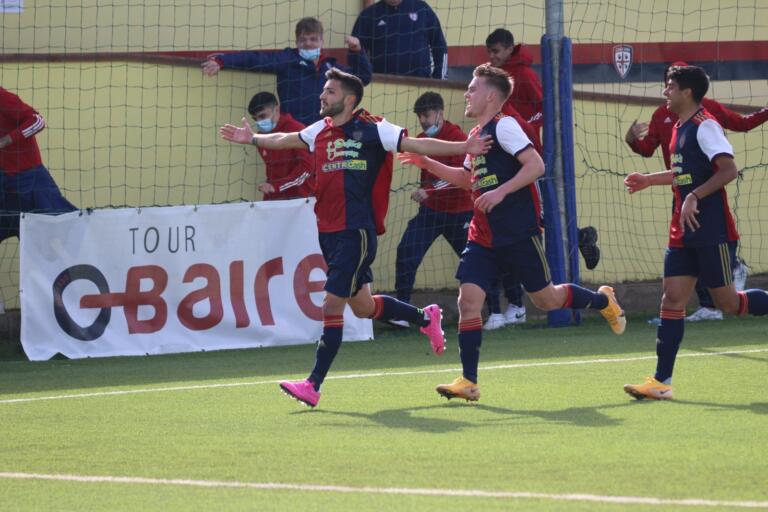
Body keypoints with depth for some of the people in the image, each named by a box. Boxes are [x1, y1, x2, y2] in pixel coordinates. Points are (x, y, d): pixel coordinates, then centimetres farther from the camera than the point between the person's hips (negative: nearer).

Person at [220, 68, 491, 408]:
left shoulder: (373, 130, -7)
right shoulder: (321, 131, 11)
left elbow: (417, 145, -8)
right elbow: (285, 141, 28)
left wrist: (462, 148, -17)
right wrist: (253, 139, 23)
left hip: (357, 232, -7)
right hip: (329, 232, 7)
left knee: (332, 305, -12)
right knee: (362, 306, 17)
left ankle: (314, 385, -11)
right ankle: (424, 318, 40)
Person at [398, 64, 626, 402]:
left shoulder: (503, 126, -11)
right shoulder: (476, 135, 14)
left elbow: (536, 165, -20)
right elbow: (468, 178, 29)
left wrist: (501, 191, -27)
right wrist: (427, 164, 19)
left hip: (519, 234, -7)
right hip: (484, 236, 7)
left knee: (545, 299, 7)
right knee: (468, 299, -7)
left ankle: (602, 300, 35)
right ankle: (468, 382, -7)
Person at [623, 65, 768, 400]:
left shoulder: (704, 126, -13)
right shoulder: (679, 127, 14)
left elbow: (729, 169, -23)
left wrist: (695, 196, -28)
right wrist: (649, 180, 27)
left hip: (712, 231, -8)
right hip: (683, 233, 8)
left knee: (728, 303, -4)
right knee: (672, 299, 0)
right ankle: (661, 382, -3)